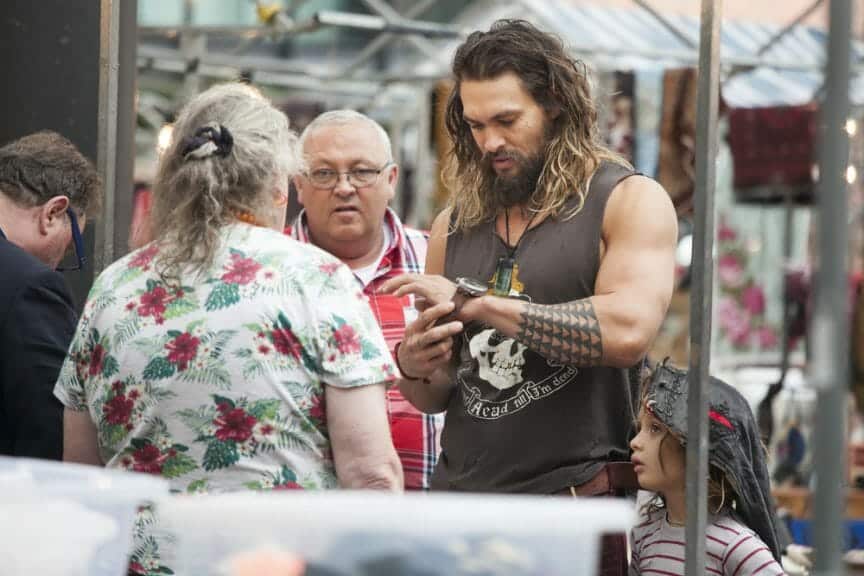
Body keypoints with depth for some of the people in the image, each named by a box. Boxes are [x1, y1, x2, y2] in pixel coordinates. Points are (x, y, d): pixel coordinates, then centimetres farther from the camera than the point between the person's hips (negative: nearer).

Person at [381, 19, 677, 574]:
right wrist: (416, 368, -6)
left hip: (578, 502, -4)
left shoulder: (629, 201, -3)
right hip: (460, 495, 4)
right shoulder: (455, 225, 11)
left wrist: (472, 299, -17)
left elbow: (627, 332, -21)